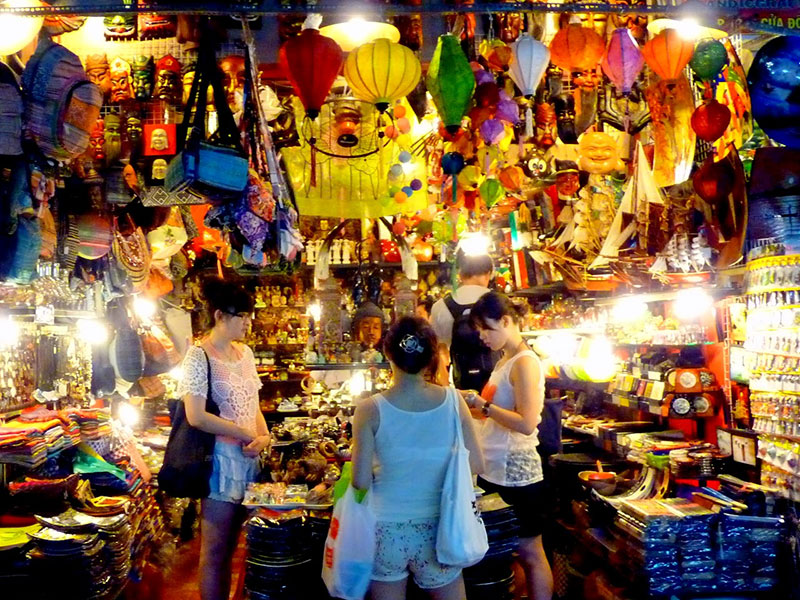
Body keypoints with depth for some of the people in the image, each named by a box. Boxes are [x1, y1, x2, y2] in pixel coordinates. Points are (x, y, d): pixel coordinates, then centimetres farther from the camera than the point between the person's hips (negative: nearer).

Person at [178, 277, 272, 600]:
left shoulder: (245, 353, 10)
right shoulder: (198, 356, -12)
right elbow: (196, 417, -19)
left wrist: (264, 437, -4)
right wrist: (247, 435, -14)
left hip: (248, 458, 7)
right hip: (219, 459, -7)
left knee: (230, 547, 16)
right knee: (215, 551, 3)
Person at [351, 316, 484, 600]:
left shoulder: (371, 410, -14)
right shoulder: (453, 400, -9)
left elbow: (361, 482, -12)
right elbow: (475, 465, -2)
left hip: (387, 530, -1)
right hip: (437, 528, 1)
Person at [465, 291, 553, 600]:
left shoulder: (525, 363, -16)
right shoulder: (505, 361, 11)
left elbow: (527, 424, -24)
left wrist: (482, 404, -21)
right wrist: (473, 404, 2)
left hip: (516, 471, -9)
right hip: (493, 468, 9)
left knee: (529, 552, 5)